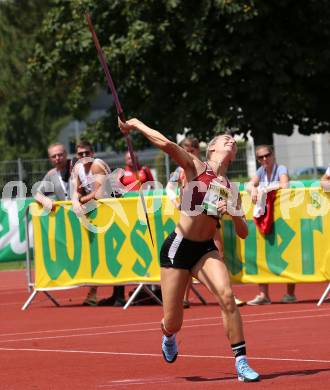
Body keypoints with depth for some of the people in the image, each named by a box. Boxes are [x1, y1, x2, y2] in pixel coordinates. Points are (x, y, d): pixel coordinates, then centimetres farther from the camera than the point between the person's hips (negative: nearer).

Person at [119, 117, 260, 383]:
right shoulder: (195, 167, -1)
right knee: (172, 322, 0)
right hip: (178, 248, -3)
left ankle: (241, 363, -18)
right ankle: (169, 336, 40)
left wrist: (234, 213, -9)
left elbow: (243, 233, 10)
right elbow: (167, 145, -18)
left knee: (227, 296, -24)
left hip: (206, 250, 4)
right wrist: (136, 124, -18)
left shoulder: (230, 188, 11)